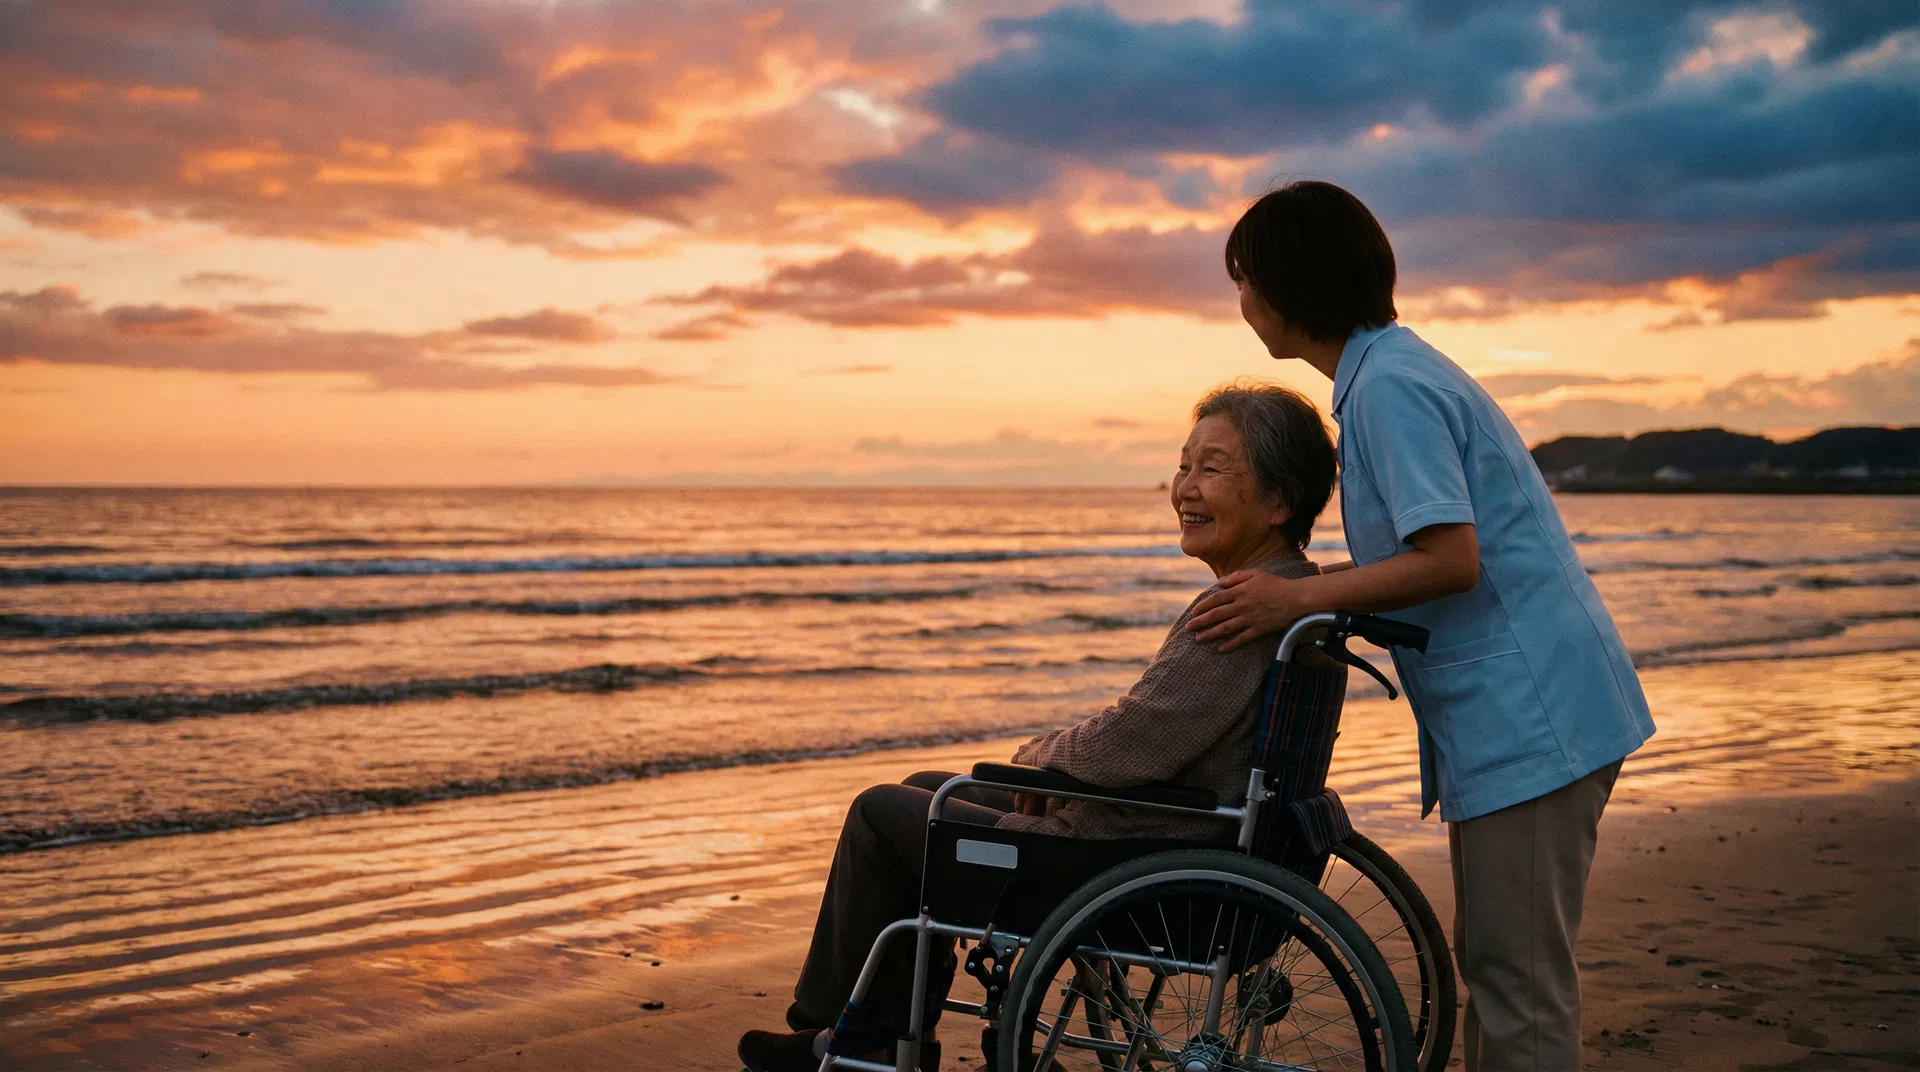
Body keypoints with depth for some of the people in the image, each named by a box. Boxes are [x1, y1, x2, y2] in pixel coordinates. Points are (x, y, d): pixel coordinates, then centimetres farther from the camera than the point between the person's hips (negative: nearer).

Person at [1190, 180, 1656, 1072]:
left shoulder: (1388, 385, -16)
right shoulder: (1392, 371, 16)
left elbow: (1451, 559, -24)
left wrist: (1299, 599, -19)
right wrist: (1277, 589, 15)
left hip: (1527, 714, -11)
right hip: (1514, 711, 11)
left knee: (1518, 983, -5)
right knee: (1491, 966, 18)